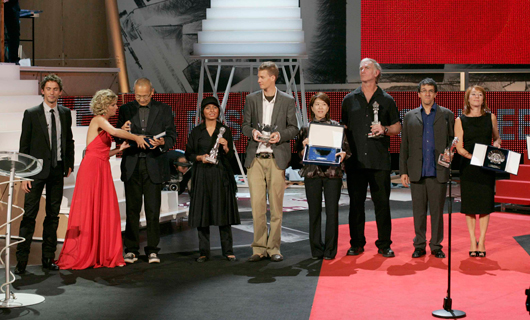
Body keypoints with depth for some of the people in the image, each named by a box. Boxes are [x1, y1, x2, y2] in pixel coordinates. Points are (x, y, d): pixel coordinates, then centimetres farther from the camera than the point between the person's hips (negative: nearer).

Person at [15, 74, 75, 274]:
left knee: (53, 215, 8)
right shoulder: (31, 114, -2)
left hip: (57, 170, 4)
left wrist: (69, 164, 9)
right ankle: (21, 260, -1)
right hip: (37, 169, -4)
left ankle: (48, 258, 16)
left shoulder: (65, 113, 9)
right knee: (29, 214, -6)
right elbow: (24, 146, -3)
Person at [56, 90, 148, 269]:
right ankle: (82, 256, 2)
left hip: (102, 170, 8)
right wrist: (136, 137, -17)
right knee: (88, 211, -4)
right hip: (91, 167, -8)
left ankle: (103, 255, 9)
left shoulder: (103, 123, 20)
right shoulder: (98, 120, -5)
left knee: (105, 211, 5)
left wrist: (120, 149, 5)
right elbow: (115, 131, -27)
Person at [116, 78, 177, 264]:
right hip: (132, 166, 1)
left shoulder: (164, 110, 6)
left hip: (154, 165, -1)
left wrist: (162, 142, -20)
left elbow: (172, 135, 2)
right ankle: (131, 249, 10)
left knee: (153, 210, -1)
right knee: (132, 209, 4)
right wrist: (122, 130, -15)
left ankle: (152, 250, 5)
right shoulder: (125, 110, 9)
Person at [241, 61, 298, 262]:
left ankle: (273, 248, 10)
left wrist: (280, 135, -13)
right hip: (255, 157, 1)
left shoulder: (288, 101, 4)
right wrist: (252, 132, -9)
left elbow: (293, 128, 7)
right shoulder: (251, 99, 10)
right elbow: (244, 125, 13)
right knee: (257, 204, -1)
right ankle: (259, 248, 6)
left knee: (276, 205, 1)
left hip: (277, 158, -1)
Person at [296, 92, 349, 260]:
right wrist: (304, 147, -11)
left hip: (332, 172, -1)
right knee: (314, 211, 3)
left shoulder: (336, 126, 7)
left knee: (332, 211, -2)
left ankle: (330, 250, 6)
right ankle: (316, 249, 12)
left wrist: (343, 154, -14)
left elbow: (346, 148, 6)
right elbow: (300, 153, 9)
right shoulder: (306, 128, 9)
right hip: (312, 172, 1)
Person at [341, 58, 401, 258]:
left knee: (382, 202, 0)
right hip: (355, 159, 1)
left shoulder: (386, 100, 8)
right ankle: (357, 244, 14)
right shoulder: (349, 100, 11)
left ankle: (384, 245, 9)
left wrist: (385, 129, -9)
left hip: (379, 160, -1)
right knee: (356, 203, 4)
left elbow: (398, 128, 11)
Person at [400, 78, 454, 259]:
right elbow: (404, 146, 11)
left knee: (437, 211, 3)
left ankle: (436, 246, 13)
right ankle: (419, 246, 14)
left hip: (438, 171, -1)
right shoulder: (410, 116, 12)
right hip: (417, 172, 1)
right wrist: (403, 171, 6)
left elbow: (453, 139, 11)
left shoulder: (447, 115, 9)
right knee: (418, 211, 5)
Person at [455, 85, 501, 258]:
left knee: (485, 203, 0)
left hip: (487, 167, 1)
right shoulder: (460, 120, 3)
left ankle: (481, 242, 8)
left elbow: (497, 137, 19)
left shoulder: (491, 117, 9)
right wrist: (473, 157, -18)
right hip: (468, 166, -1)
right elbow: (459, 147, -2)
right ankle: (473, 242, 11)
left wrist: (497, 143, -4)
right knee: (469, 204, 1)